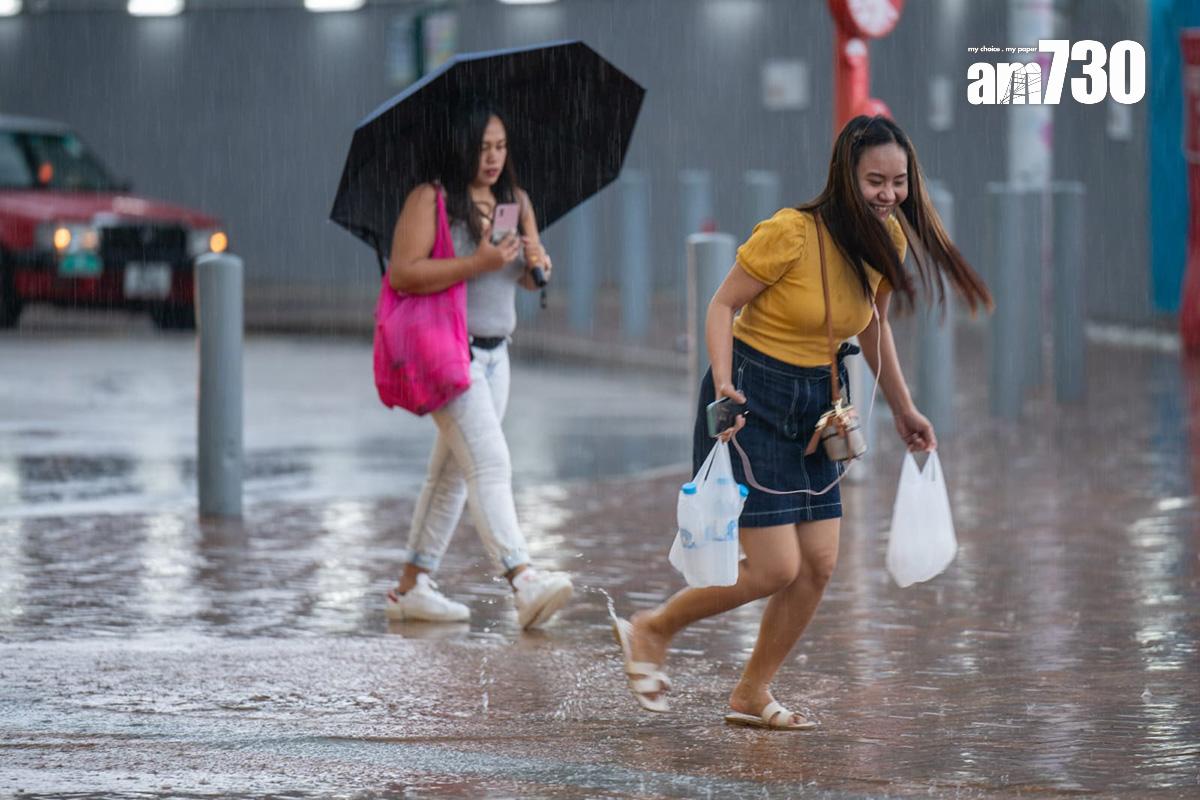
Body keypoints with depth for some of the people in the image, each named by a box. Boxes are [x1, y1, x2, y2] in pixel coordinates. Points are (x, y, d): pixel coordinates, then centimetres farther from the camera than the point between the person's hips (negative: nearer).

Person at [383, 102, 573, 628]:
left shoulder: (515, 200, 13)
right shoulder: (430, 199, -9)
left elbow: (530, 281, 17)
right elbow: (402, 273, -18)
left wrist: (538, 264, -7)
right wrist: (476, 263, -23)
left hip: (494, 353, 8)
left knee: (454, 474, 12)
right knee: (488, 463, -18)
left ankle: (411, 586, 20)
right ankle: (524, 584, -29)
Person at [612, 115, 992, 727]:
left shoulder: (889, 237, 1)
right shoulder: (792, 232, -21)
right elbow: (723, 304, -13)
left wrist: (902, 407, 21)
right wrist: (724, 386, -27)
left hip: (815, 404, 7)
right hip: (754, 398, -7)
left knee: (818, 564, 3)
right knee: (776, 569, -10)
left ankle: (751, 696, 20)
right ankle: (652, 630, 12)